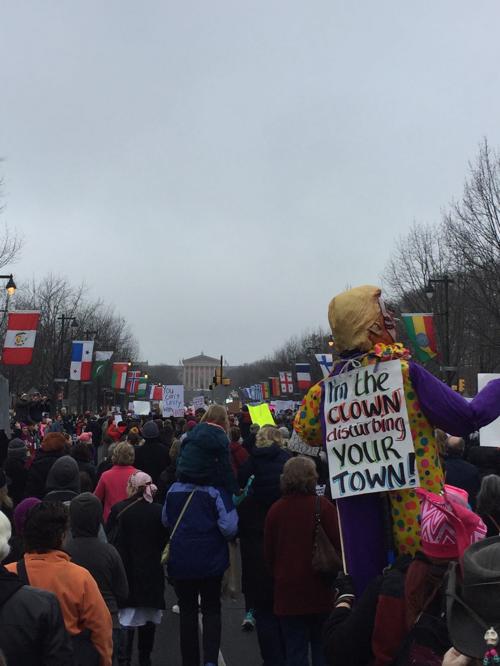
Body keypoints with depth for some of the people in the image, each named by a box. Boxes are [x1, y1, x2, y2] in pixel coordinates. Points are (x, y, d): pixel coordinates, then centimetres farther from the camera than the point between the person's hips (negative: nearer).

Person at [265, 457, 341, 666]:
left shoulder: (276, 509, -6)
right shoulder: (323, 506, -12)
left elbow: (268, 551, 3)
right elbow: (337, 546, -9)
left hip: (287, 590, 1)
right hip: (319, 591, -1)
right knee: (322, 648, 15)